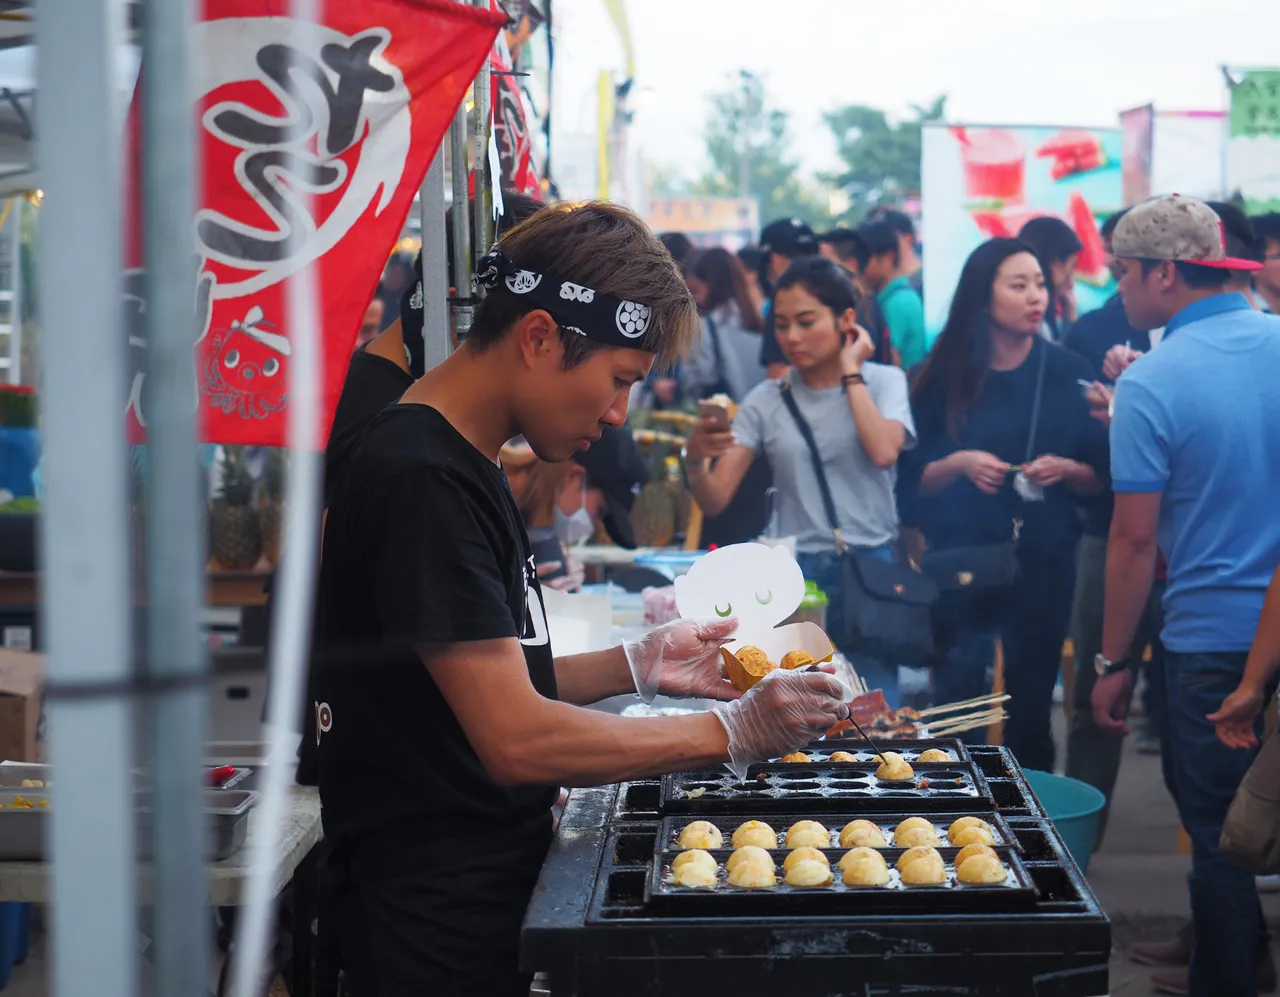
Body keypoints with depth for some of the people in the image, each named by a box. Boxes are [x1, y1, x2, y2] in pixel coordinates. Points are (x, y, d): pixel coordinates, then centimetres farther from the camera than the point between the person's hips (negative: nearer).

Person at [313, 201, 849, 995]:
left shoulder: (463, 467, 12)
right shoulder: (422, 481, -20)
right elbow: (517, 738, -24)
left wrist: (634, 667, 5)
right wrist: (734, 731, -18)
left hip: (500, 884, 10)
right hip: (443, 923, -10)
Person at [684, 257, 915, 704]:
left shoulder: (883, 382, 3)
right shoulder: (767, 401, 5)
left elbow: (884, 451, -19)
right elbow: (715, 500, 0)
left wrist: (851, 372, -7)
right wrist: (696, 461, -22)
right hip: (796, 571, 2)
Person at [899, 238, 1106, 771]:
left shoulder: (1067, 372, 2)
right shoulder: (944, 376, 0)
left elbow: (1099, 478, 5)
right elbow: (913, 480, 3)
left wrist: (1065, 470, -14)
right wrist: (959, 463, -15)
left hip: (1044, 563, 1)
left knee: (1032, 706, 7)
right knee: (957, 706, -6)